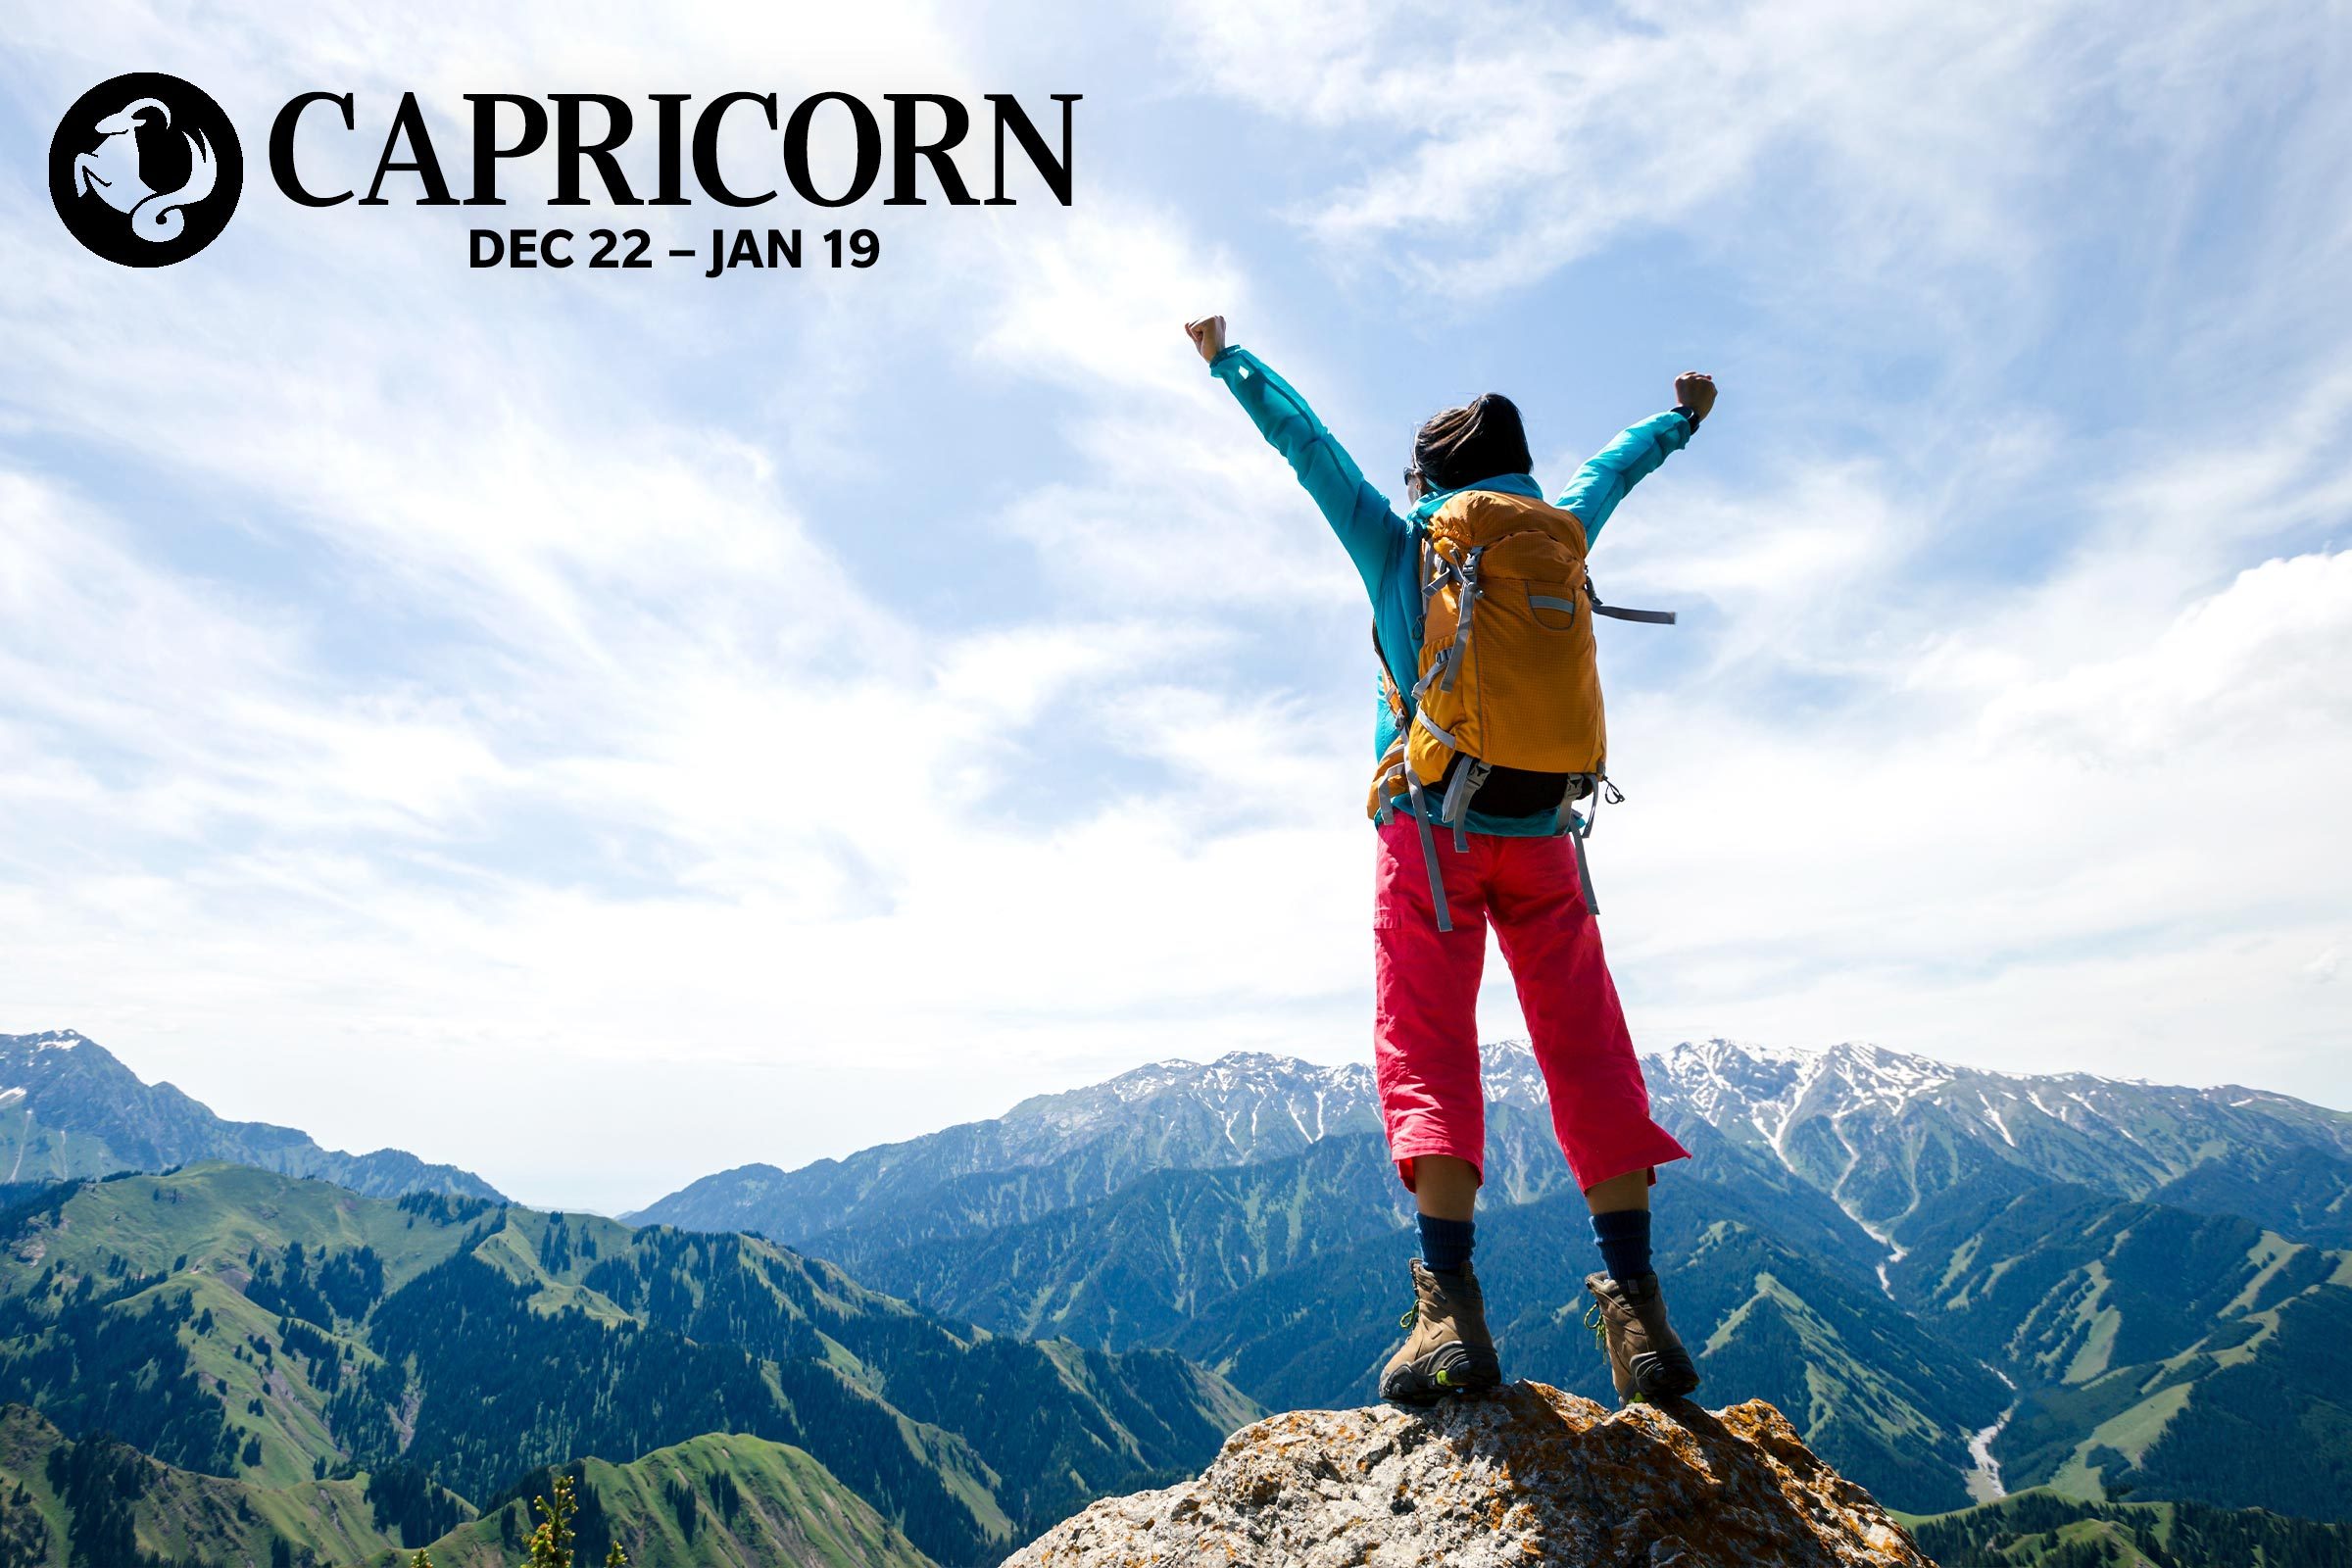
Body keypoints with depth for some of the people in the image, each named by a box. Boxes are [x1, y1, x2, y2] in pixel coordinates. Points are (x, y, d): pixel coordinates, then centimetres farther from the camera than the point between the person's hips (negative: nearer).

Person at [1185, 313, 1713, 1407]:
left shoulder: (1403, 545, 7)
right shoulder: (1562, 533, 14)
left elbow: (1303, 440, 16)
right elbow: (1617, 466, 35)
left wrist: (1227, 358, 30)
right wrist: (1682, 415, 55)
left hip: (1430, 832, -3)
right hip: (1543, 836, 3)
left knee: (1427, 1053, -7)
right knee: (1588, 1056, 1)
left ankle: (1451, 1309, -20)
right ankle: (1636, 1306, -5)